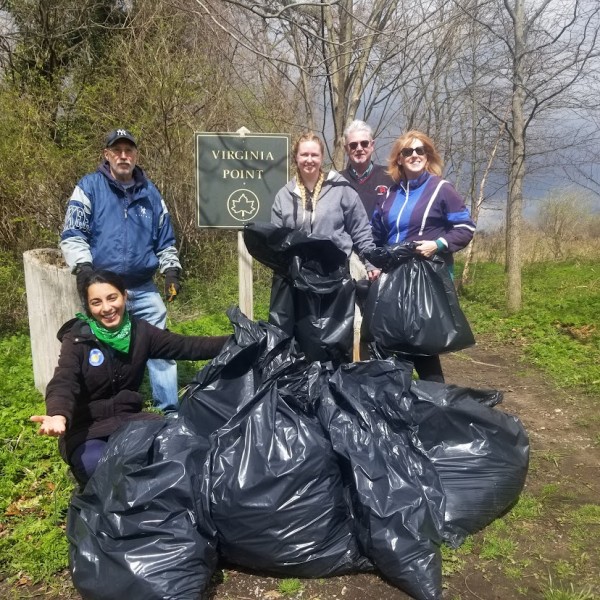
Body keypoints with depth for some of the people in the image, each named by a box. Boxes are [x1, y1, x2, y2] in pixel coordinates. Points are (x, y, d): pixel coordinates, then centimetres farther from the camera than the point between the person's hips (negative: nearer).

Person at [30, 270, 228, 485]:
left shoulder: (139, 331, 0)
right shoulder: (77, 338, -11)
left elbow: (185, 345, -5)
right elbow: (63, 383, -25)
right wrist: (58, 415, -49)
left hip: (128, 418, 3)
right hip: (86, 427, -3)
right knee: (97, 466, -34)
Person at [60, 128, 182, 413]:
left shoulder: (149, 192, 13)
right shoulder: (90, 187, 1)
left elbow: (165, 239, 18)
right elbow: (72, 234, -5)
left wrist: (171, 270, 7)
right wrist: (83, 267, -19)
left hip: (144, 289, 3)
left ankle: (170, 410, 17)